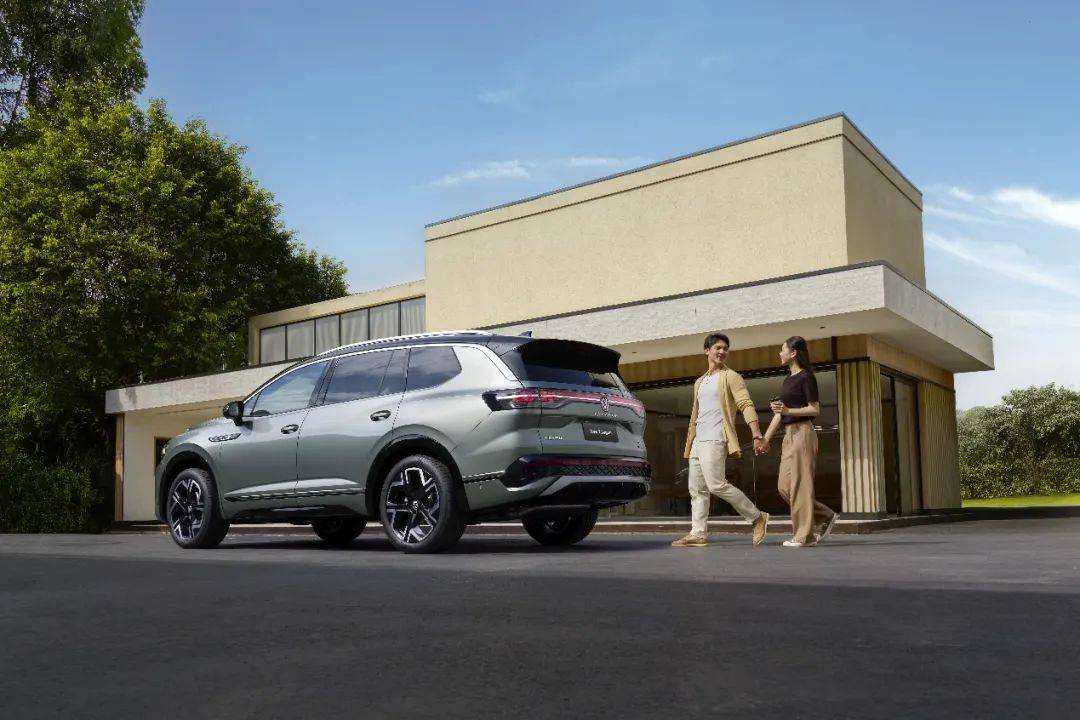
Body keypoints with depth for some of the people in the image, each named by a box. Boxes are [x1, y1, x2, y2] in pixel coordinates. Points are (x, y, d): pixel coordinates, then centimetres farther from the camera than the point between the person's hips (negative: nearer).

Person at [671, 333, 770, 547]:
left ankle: (758, 518, -5)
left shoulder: (730, 377, 0)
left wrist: (757, 435, -23)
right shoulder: (700, 382, 22)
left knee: (716, 485, -16)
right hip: (699, 441, 8)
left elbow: (746, 405, -11)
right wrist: (688, 445, 22)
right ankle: (698, 533, 4)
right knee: (697, 488, 4)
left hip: (715, 440, -8)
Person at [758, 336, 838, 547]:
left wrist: (788, 410, -20)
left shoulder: (806, 377, -7)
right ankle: (825, 517, 17)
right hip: (789, 435, 9)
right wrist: (765, 438, 15)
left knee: (800, 484, -7)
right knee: (784, 486, 7)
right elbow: (779, 413, 18)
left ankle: (804, 536, -2)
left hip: (802, 432, -9)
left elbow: (815, 409, -10)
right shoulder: (788, 379, 18)